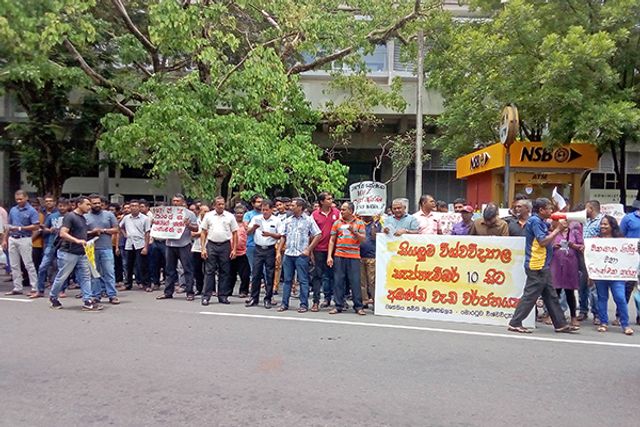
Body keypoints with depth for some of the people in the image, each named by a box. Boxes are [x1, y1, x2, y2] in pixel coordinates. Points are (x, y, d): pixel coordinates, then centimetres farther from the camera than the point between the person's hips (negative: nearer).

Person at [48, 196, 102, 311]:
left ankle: (88, 301, 1)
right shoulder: (70, 216, -12)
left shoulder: (83, 218, 15)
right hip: (68, 253, -8)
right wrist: (77, 240, -31)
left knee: (85, 277, 2)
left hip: (82, 253, 8)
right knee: (61, 277, 6)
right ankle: (53, 297, 26)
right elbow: (63, 233, -21)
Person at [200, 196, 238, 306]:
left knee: (225, 272, 5)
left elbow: (235, 233, 5)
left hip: (225, 245, 1)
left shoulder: (230, 216, 5)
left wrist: (234, 249, -1)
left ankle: (223, 296, 14)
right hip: (211, 245, 0)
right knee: (209, 271, -1)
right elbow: (203, 233, 6)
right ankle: (206, 296, 4)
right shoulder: (208, 216, 6)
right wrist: (203, 248, -2)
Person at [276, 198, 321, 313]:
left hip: (301, 255, -4)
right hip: (288, 254, 4)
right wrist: (278, 251, 6)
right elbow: (283, 237, 13)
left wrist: (308, 249, -7)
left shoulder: (309, 220, -2)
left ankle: (304, 304, 9)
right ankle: (284, 303, 16)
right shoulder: (288, 220, 11)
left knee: (303, 280, 1)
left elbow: (318, 235, -4)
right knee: (287, 280, 9)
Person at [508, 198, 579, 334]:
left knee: (551, 296, 14)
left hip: (543, 266, 10)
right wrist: (558, 229, -11)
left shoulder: (540, 221, 15)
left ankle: (560, 324, 22)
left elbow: (547, 238, 21)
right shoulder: (535, 221, -14)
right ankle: (514, 323, -1)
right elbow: (543, 241, -19)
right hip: (536, 266, -10)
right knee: (530, 296, -6)